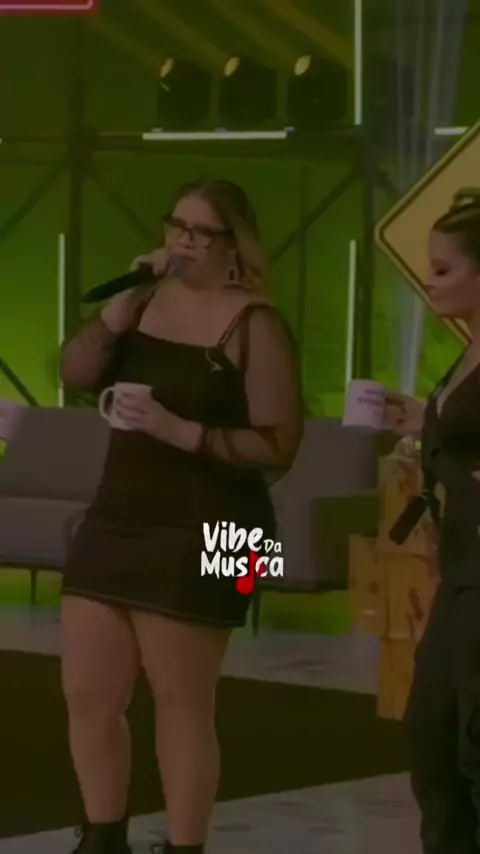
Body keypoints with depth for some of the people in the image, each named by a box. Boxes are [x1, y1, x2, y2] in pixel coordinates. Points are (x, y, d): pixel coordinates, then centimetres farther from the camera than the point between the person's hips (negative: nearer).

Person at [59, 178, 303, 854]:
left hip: (203, 534, -7)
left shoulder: (254, 326, -9)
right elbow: (76, 375, 2)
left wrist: (179, 430, -22)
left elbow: (278, 448, -14)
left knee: (182, 706, -2)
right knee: (86, 697, 10)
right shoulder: (150, 300, 9)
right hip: (117, 519, 7)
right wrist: (120, 306, -11)